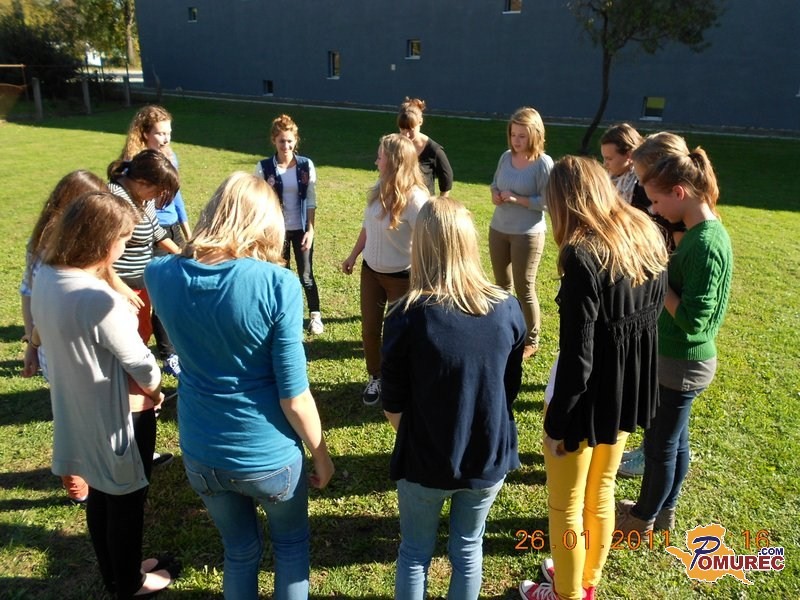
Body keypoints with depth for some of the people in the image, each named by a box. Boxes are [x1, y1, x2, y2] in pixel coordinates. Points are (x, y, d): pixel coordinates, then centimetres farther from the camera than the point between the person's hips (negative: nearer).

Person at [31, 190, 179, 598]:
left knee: (99, 495, 26)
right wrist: (153, 390, -1)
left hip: (76, 412, 8)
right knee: (126, 503, 15)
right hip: (116, 417, -8)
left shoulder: (45, 278, -7)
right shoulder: (99, 300, -33)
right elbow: (140, 364, -22)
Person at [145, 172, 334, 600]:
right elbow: (294, 396, -18)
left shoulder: (160, 275, -10)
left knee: (240, 551, 28)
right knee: (291, 543, 27)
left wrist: (187, 251, 12)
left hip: (201, 453, 4)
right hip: (268, 455, -3)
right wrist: (321, 454, -3)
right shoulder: (277, 284, -23)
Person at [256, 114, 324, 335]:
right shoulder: (264, 167, -7)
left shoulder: (306, 165, -5)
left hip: (301, 229, 0)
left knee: (306, 275, 6)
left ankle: (315, 314, 24)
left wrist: (310, 229, -7)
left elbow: (311, 200, -3)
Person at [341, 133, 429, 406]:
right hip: (370, 269, 6)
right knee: (369, 329, 14)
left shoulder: (414, 197, -24)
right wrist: (353, 256, 18)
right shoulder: (379, 187, -2)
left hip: (401, 276, -6)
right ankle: (376, 378, 36)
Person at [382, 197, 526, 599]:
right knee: (468, 548, 24)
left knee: (415, 553, 21)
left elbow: (393, 405, -13)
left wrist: (416, 437, 7)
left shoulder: (408, 316, -22)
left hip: (426, 462, -2)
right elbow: (510, 390, 1)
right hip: (490, 459, 3)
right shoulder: (508, 310, -12)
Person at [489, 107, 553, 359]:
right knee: (502, 285, 19)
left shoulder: (543, 163, -15)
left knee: (524, 289, 3)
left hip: (528, 234, -6)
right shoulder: (506, 157, 1)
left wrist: (517, 199, -22)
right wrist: (495, 194, -7)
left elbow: (547, 201, -18)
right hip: (498, 230, 6)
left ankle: (531, 341, 20)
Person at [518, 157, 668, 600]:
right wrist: (631, 377, 17)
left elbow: (577, 355, -25)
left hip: (588, 394, -8)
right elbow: (654, 315, 7)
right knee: (600, 493, 26)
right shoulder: (648, 238, -2)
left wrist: (556, 420, -14)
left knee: (566, 505, 15)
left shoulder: (583, 256, -25)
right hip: (629, 388, 8)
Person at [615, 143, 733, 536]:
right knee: (674, 440, 22)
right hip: (681, 357, 9)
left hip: (682, 362, -9)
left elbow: (693, 319, -27)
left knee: (660, 445, 9)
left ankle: (643, 518, 29)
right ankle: (663, 510, 40)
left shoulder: (706, 243, -25)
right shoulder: (700, 232, 4)